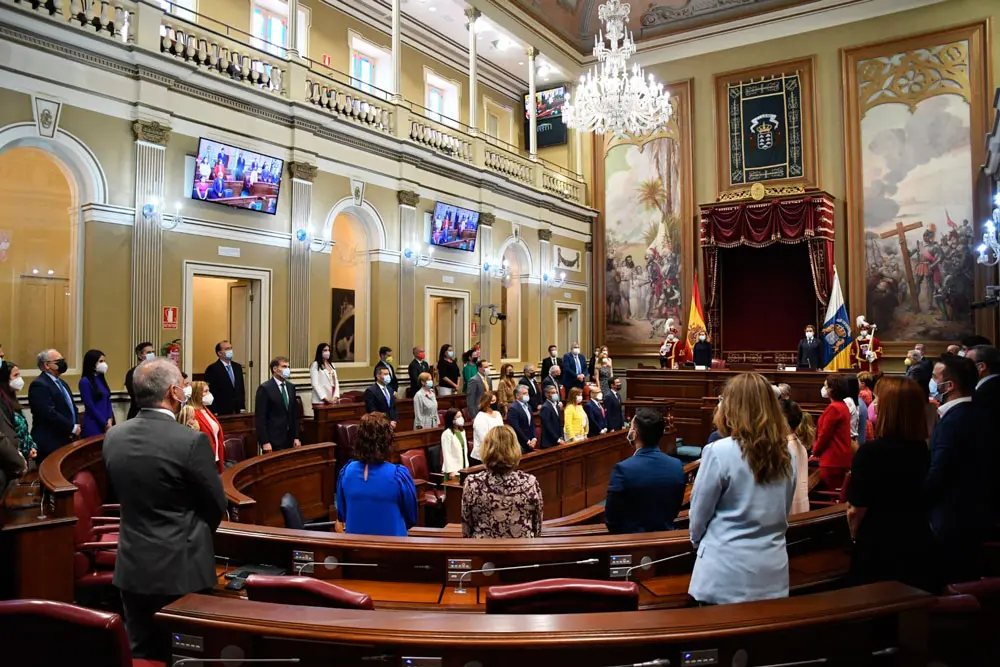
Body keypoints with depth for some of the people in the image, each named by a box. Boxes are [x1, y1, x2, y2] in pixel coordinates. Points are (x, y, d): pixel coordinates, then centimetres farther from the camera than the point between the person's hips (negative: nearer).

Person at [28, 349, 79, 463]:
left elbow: (71, 408, 22)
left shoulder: (62, 383, 19)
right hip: (51, 444, -9)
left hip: (66, 441, 9)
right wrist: (73, 428, -14)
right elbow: (50, 414, -22)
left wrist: (76, 425, 2)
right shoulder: (39, 385, -13)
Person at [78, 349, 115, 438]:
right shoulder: (85, 381, -9)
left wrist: (110, 420, -4)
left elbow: (108, 401, 10)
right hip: (93, 426, -6)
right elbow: (90, 407, -12)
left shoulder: (101, 379, 11)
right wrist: (105, 424, -9)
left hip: (108, 424, 6)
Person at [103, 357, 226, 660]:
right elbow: (217, 505, -8)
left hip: (132, 567, 5)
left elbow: (122, 495, 11)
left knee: (142, 654, 17)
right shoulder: (192, 441, -20)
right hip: (182, 568, -5)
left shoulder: (113, 437, -2)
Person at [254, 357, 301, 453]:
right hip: (273, 440, -6)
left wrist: (296, 437, 8)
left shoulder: (291, 387, 11)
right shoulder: (265, 388, -9)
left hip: (289, 439, 6)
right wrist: (265, 442, -17)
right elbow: (260, 418, -13)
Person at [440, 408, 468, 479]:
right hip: (454, 469, -7)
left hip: (463, 468, 7)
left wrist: (467, 466, 14)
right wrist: (451, 470, -19)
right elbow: (447, 453, -16)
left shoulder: (462, 431, 12)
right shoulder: (447, 434, -13)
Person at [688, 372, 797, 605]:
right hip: (773, 570, 5)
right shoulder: (787, 454, 0)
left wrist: (698, 541, 13)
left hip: (728, 571, -5)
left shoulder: (719, 452, -17)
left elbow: (699, 513, -6)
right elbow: (783, 511, 13)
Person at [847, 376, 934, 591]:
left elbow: (856, 510, -18)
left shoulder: (871, 451, -22)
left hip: (878, 549, -5)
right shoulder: (923, 450, -2)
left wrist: (856, 536, 3)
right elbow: (921, 499, 13)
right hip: (918, 545, 6)